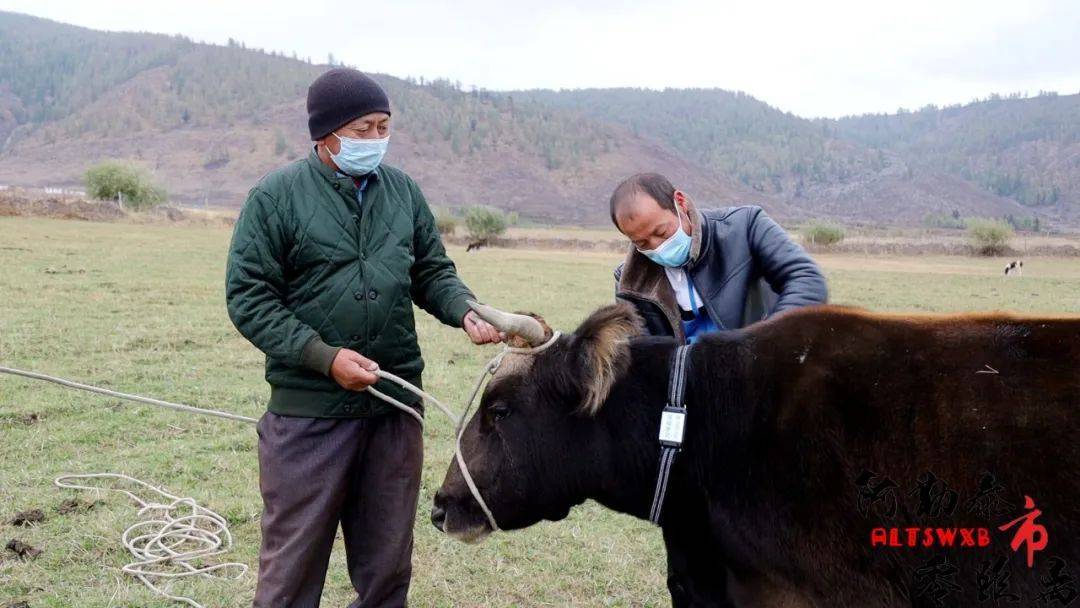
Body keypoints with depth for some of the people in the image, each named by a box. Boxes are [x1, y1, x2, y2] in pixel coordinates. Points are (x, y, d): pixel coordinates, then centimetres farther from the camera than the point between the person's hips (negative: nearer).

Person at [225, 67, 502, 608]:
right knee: (293, 564, 6)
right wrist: (326, 356, -17)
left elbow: (433, 271, 15)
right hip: (308, 411, -4)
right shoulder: (276, 196, -6)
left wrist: (466, 312, -7)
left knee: (387, 564, 16)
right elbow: (248, 297, -8)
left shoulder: (403, 191, 7)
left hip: (397, 405, 4)